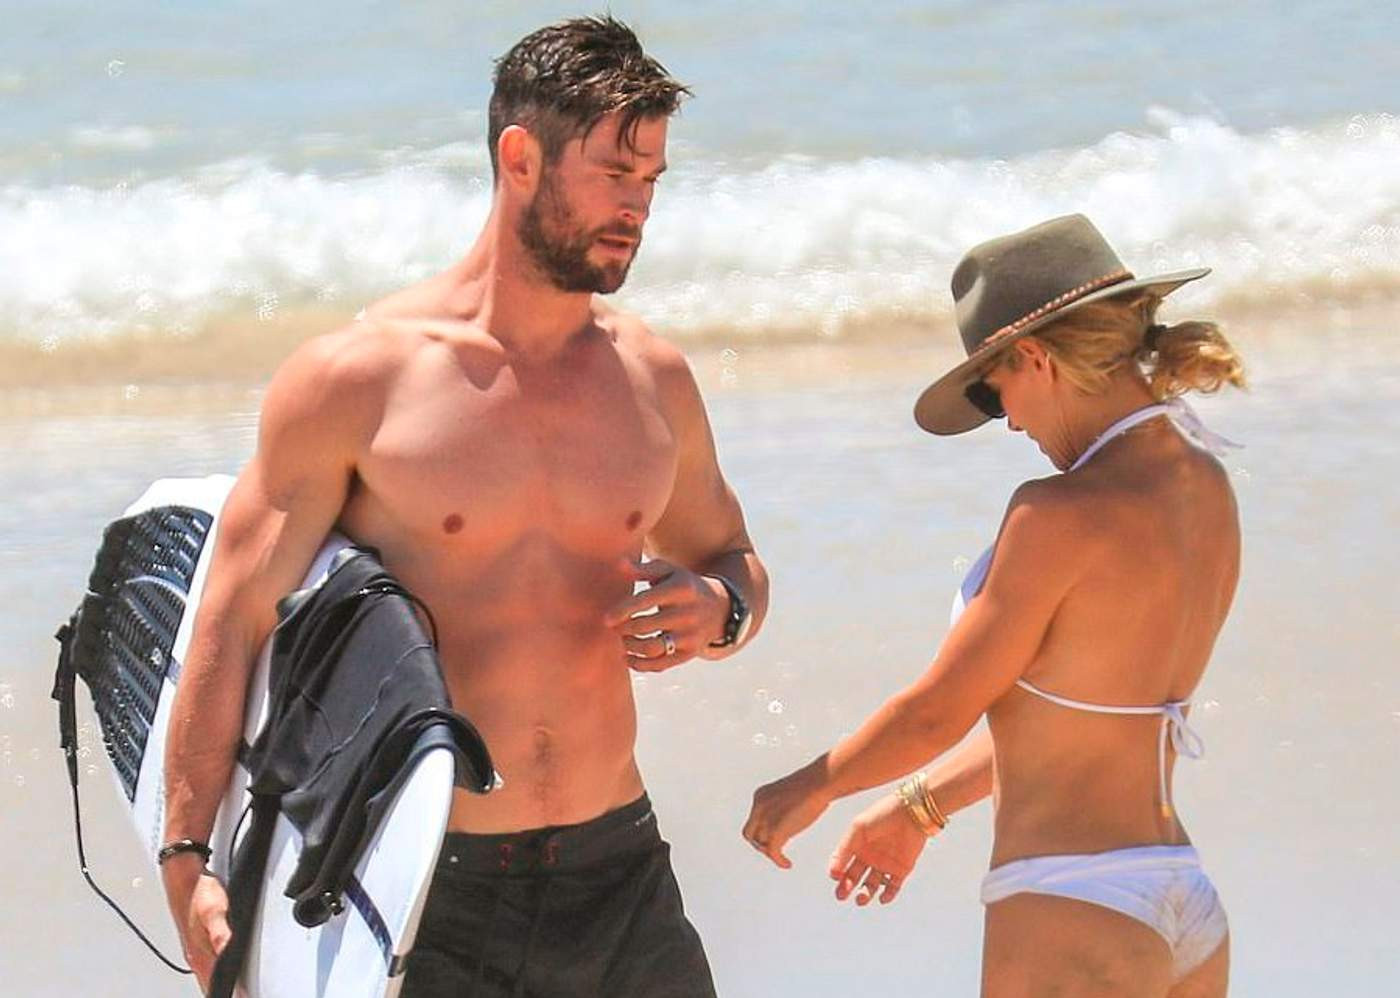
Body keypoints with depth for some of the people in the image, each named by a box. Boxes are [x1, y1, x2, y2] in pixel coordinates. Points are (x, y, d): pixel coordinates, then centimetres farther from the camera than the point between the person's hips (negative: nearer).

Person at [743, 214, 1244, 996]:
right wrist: (920, 808, 25)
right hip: (1187, 909, 9)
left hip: (1073, 919, -9)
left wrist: (811, 788, 10)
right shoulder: (1205, 488, 8)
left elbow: (939, 711, -8)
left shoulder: (1065, 515, -17)